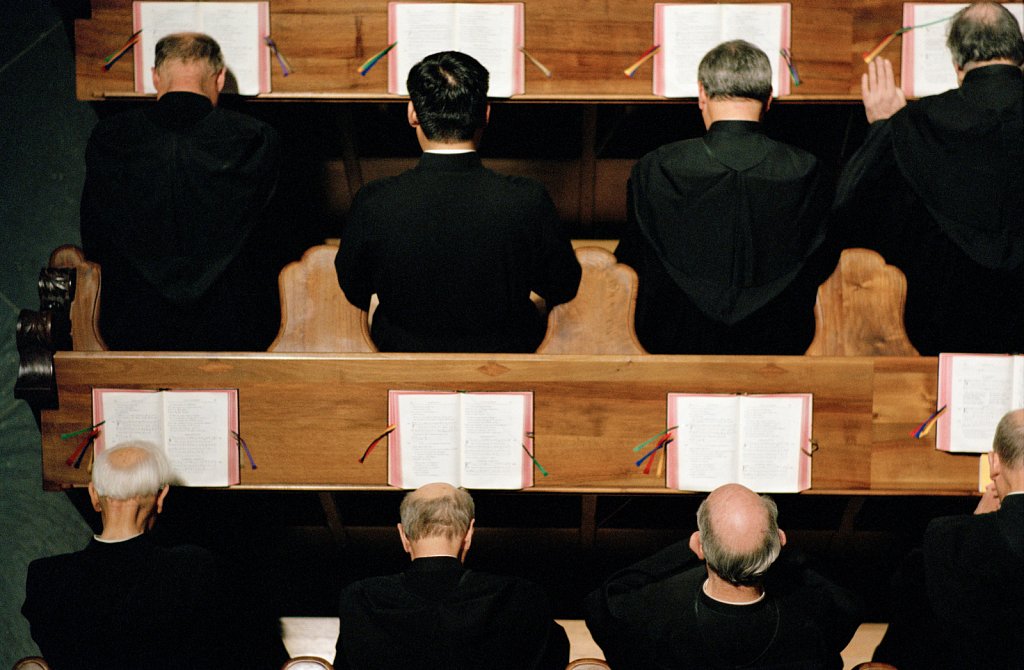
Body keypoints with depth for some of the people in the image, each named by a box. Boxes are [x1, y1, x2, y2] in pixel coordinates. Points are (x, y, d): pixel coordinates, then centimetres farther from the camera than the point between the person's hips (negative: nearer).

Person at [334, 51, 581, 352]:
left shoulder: (374, 203, -27)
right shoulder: (529, 201, -28)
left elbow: (354, 292, -7)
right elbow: (564, 288, -10)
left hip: (402, 349, 0)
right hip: (507, 349, 0)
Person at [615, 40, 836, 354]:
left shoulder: (653, 171, -15)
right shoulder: (808, 172, -12)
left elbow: (630, 260, -2)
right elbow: (822, 264, 1)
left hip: (675, 340, 0)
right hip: (778, 341, 1)